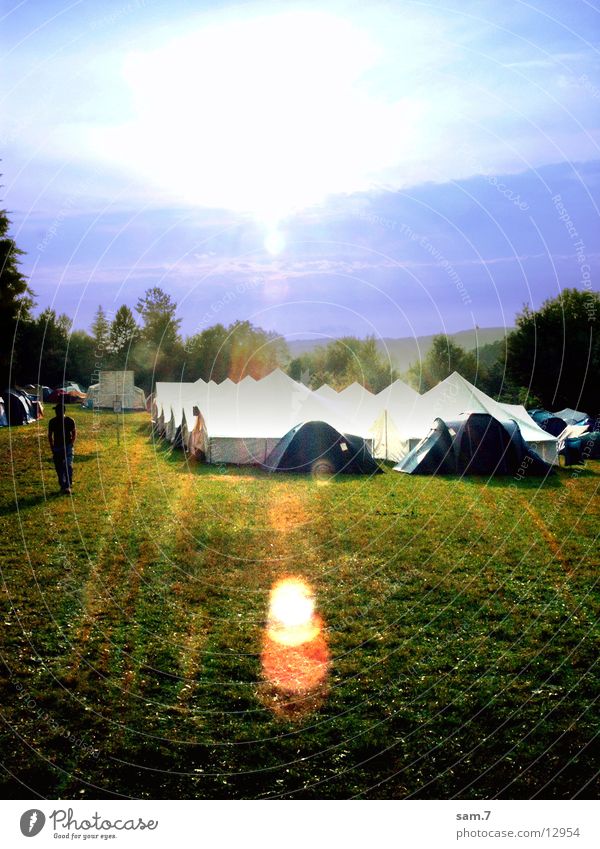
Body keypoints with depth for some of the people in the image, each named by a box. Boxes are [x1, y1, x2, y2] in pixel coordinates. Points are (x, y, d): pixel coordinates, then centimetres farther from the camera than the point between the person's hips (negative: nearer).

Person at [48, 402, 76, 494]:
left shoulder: (70, 421, -6)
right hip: (57, 447, 3)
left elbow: (74, 433, 4)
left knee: (68, 466, -13)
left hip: (68, 446, -3)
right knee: (59, 467, 6)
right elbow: (50, 435, 10)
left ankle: (68, 486, -13)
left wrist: (71, 443, -7)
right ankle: (62, 486, 18)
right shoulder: (52, 422, 0)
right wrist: (52, 447, 3)